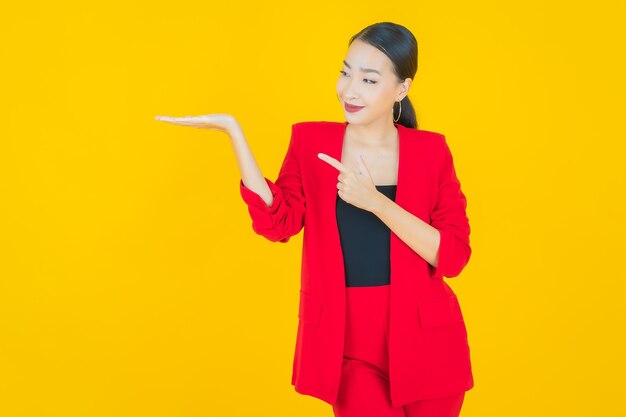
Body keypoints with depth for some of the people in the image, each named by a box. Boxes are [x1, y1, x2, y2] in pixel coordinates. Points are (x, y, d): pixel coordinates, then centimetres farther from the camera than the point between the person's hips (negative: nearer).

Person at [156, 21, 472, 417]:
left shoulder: (430, 151, -4)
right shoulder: (312, 141, 0)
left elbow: (453, 256, -10)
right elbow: (278, 223, -12)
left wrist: (375, 201, -21)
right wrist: (234, 131, -15)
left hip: (425, 338, 1)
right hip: (349, 339, 0)